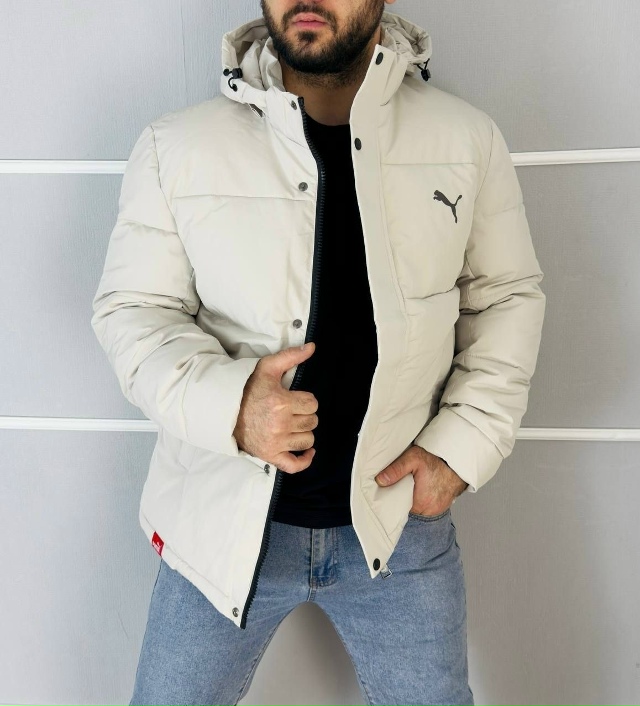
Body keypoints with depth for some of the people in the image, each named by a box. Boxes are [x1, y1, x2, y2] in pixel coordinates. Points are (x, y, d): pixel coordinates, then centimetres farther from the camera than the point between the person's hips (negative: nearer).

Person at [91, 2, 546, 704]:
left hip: (397, 517, 1)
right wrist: (227, 403, -23)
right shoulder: (175, 146, -6)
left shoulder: (468, 141, -2)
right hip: (225, 517, 0)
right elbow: (131, 308, -4)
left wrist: (461, 447, -4)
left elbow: (506, 297, 7)